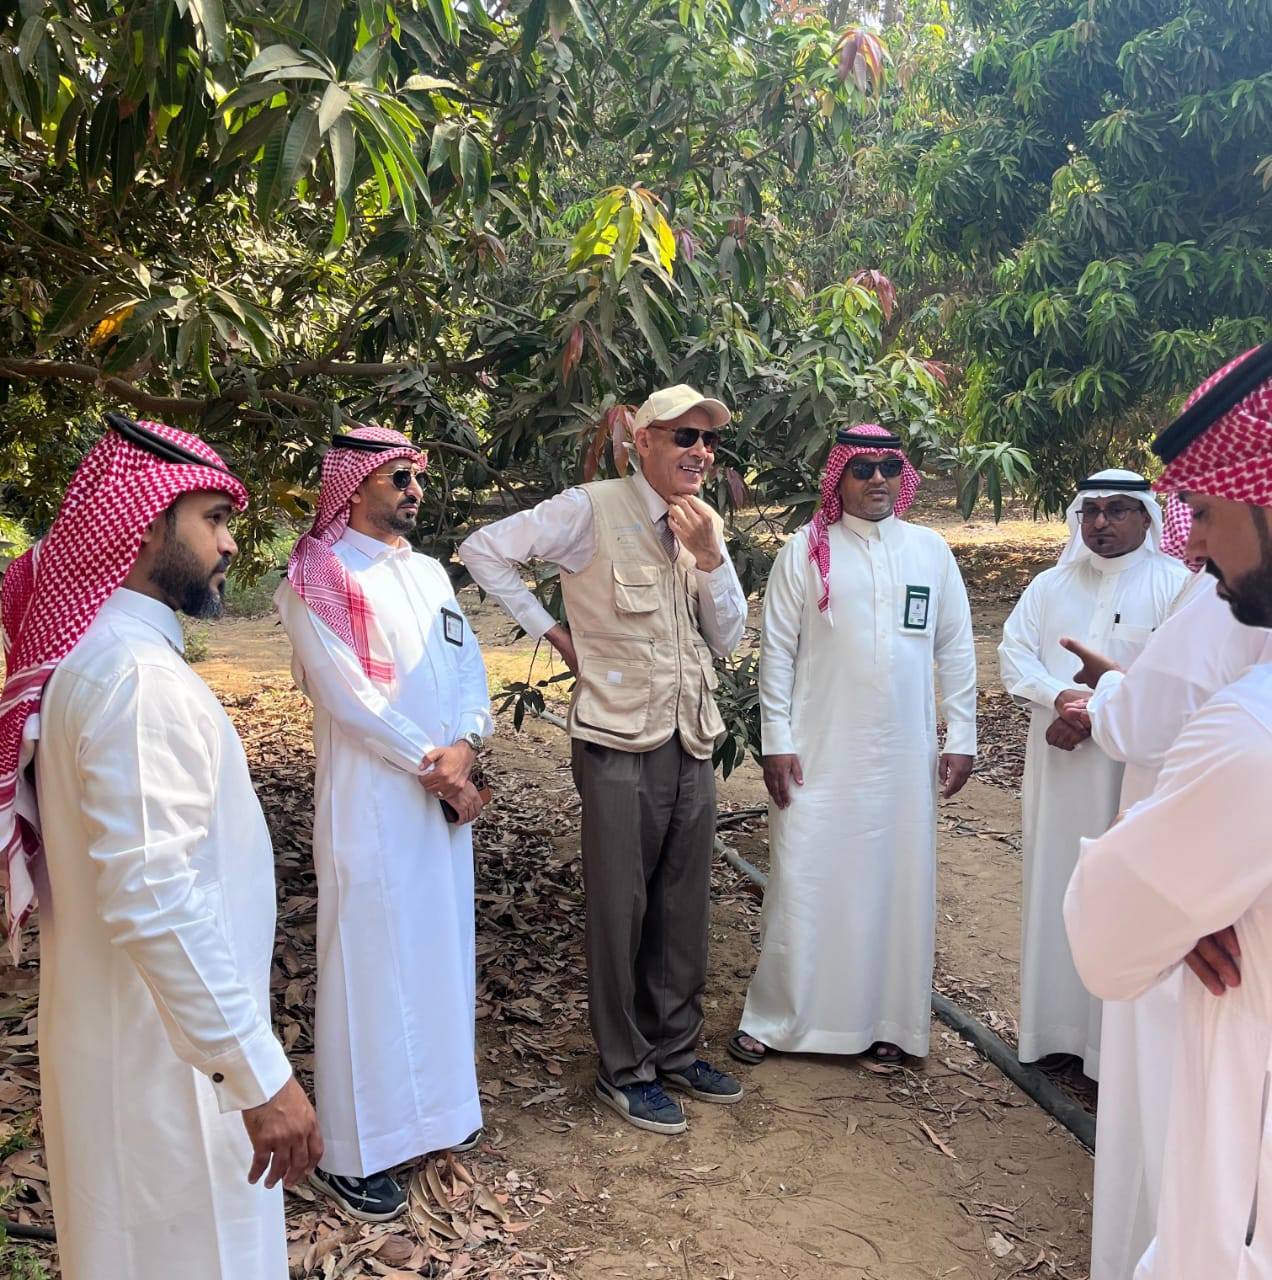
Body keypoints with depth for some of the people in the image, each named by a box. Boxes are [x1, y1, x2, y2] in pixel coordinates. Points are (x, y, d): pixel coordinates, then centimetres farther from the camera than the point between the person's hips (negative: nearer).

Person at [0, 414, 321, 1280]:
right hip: (168, 1049, -10)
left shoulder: (91, 654, 7)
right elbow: (155, 900, -30)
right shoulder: (139, 675, -24)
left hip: (137, 1026, 10)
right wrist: (260, 1076, -27)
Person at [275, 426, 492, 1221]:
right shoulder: (317, 579, -9)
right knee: (370, 960, 0)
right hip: (371, 797, -7)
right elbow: (350, 693, -16)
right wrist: (435, 767, -13)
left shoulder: (429, 573, 13)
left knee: (440, 946, 15)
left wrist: (465, 743, -11)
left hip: (446, 791, 7)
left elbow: (469, 663, 7)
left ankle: (435, 1106, 33)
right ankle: (351, 1153, 14)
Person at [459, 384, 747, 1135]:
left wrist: (709, 557, -10)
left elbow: (728, 639, 5)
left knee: (686, 906, 16)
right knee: (622, 910, 5)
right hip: (622, 745, -6)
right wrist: (551, 631, -7)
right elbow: (485, 549, -10)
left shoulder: (707, 525, 9)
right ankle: (626, 1070, 23)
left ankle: (677, 1051, 34)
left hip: (694, 743, 6)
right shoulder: (593, 511, -11)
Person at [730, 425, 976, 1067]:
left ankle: (886, 1019, 22)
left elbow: (956, 649, 9)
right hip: (818, 751, -2)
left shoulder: (931, 550, 7)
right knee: (803, 883, 1)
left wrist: (960, 738, 5)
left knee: (898, 883, 8)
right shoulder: (806, 550, 0)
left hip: (905, 755, 3)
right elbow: (777, 650, -1)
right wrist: (776, 742, -6)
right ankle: (772, 1019, 16)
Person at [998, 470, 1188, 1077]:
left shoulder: (1174, 584, -4)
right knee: (1055, 888, 10)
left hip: (1133, 772, -5)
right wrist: (1062, 697, -13)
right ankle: (1056, 1028, 23)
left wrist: (1098, 715, -17)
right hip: (1058, 769, 5)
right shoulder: (1050, 585, 13)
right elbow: (1014, 654, 5)